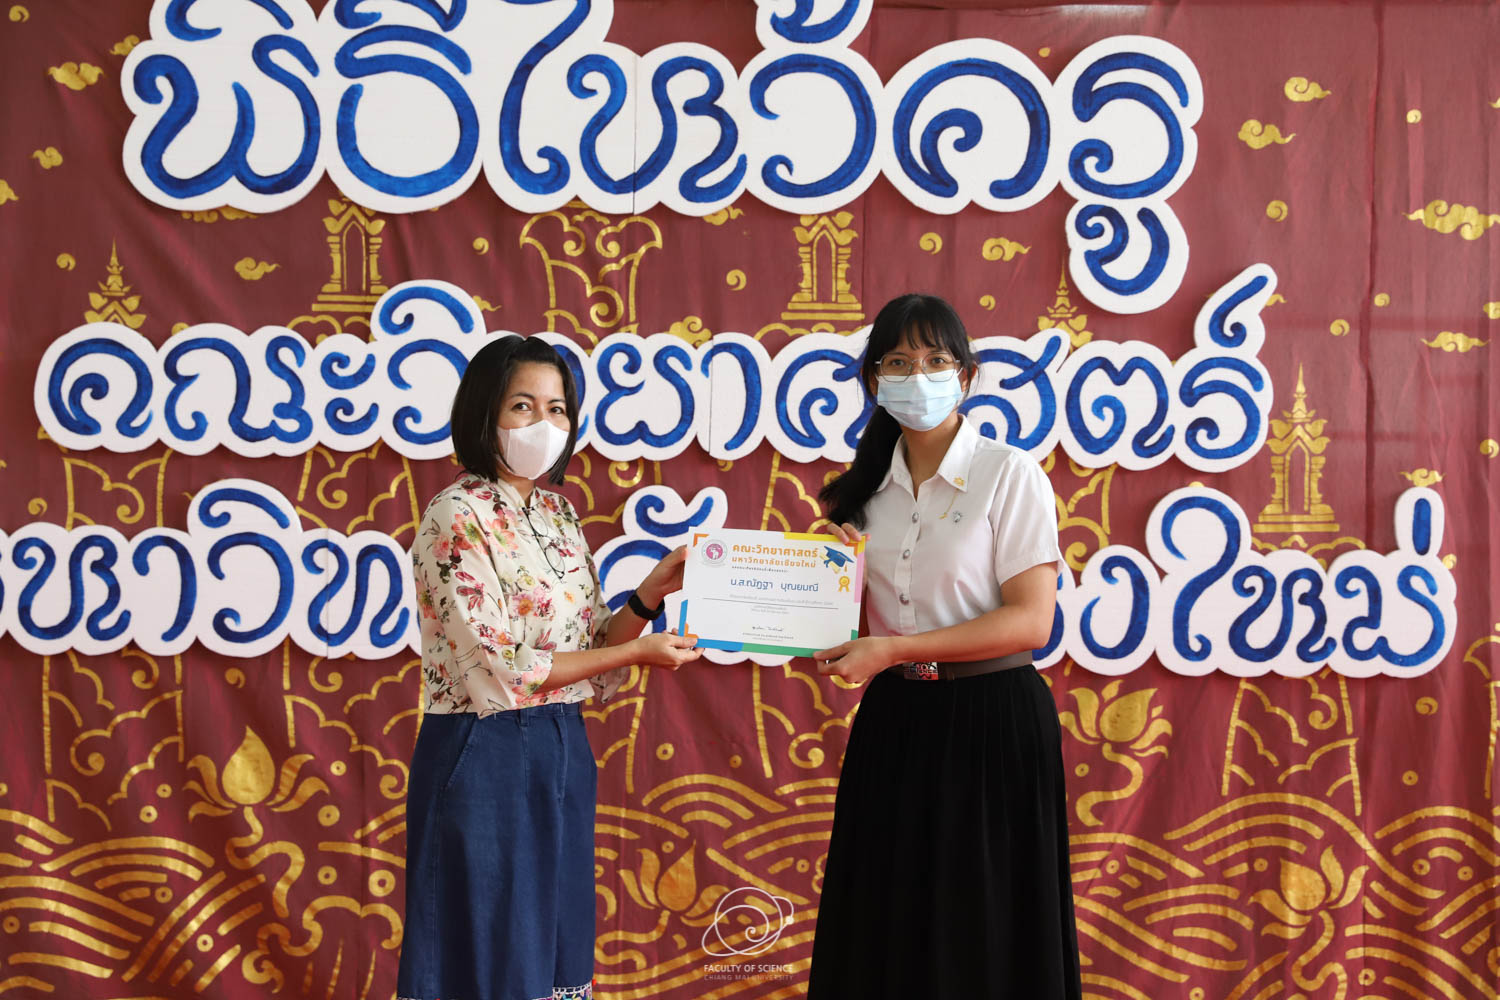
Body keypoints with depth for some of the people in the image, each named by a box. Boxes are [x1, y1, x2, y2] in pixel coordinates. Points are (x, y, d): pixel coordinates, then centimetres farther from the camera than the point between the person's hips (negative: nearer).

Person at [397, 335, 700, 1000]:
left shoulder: (558, 514, 10)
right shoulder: (457, 517, -13)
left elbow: (590, 649, 11)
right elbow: (498, 671, -18)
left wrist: (650, 596, -5)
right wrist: (638, 653, -13)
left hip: (561, 755, 7)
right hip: (483, 761, -7)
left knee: (554, 946, 13)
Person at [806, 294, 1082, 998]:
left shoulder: (1010, 475, -8)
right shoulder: (867, 489, 9)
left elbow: (1030, 621, -15)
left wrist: (894, 650, -18)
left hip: (991, 720, -5)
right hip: (894, 719, 5)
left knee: (982, 927, 2)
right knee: (888, 924, 9)